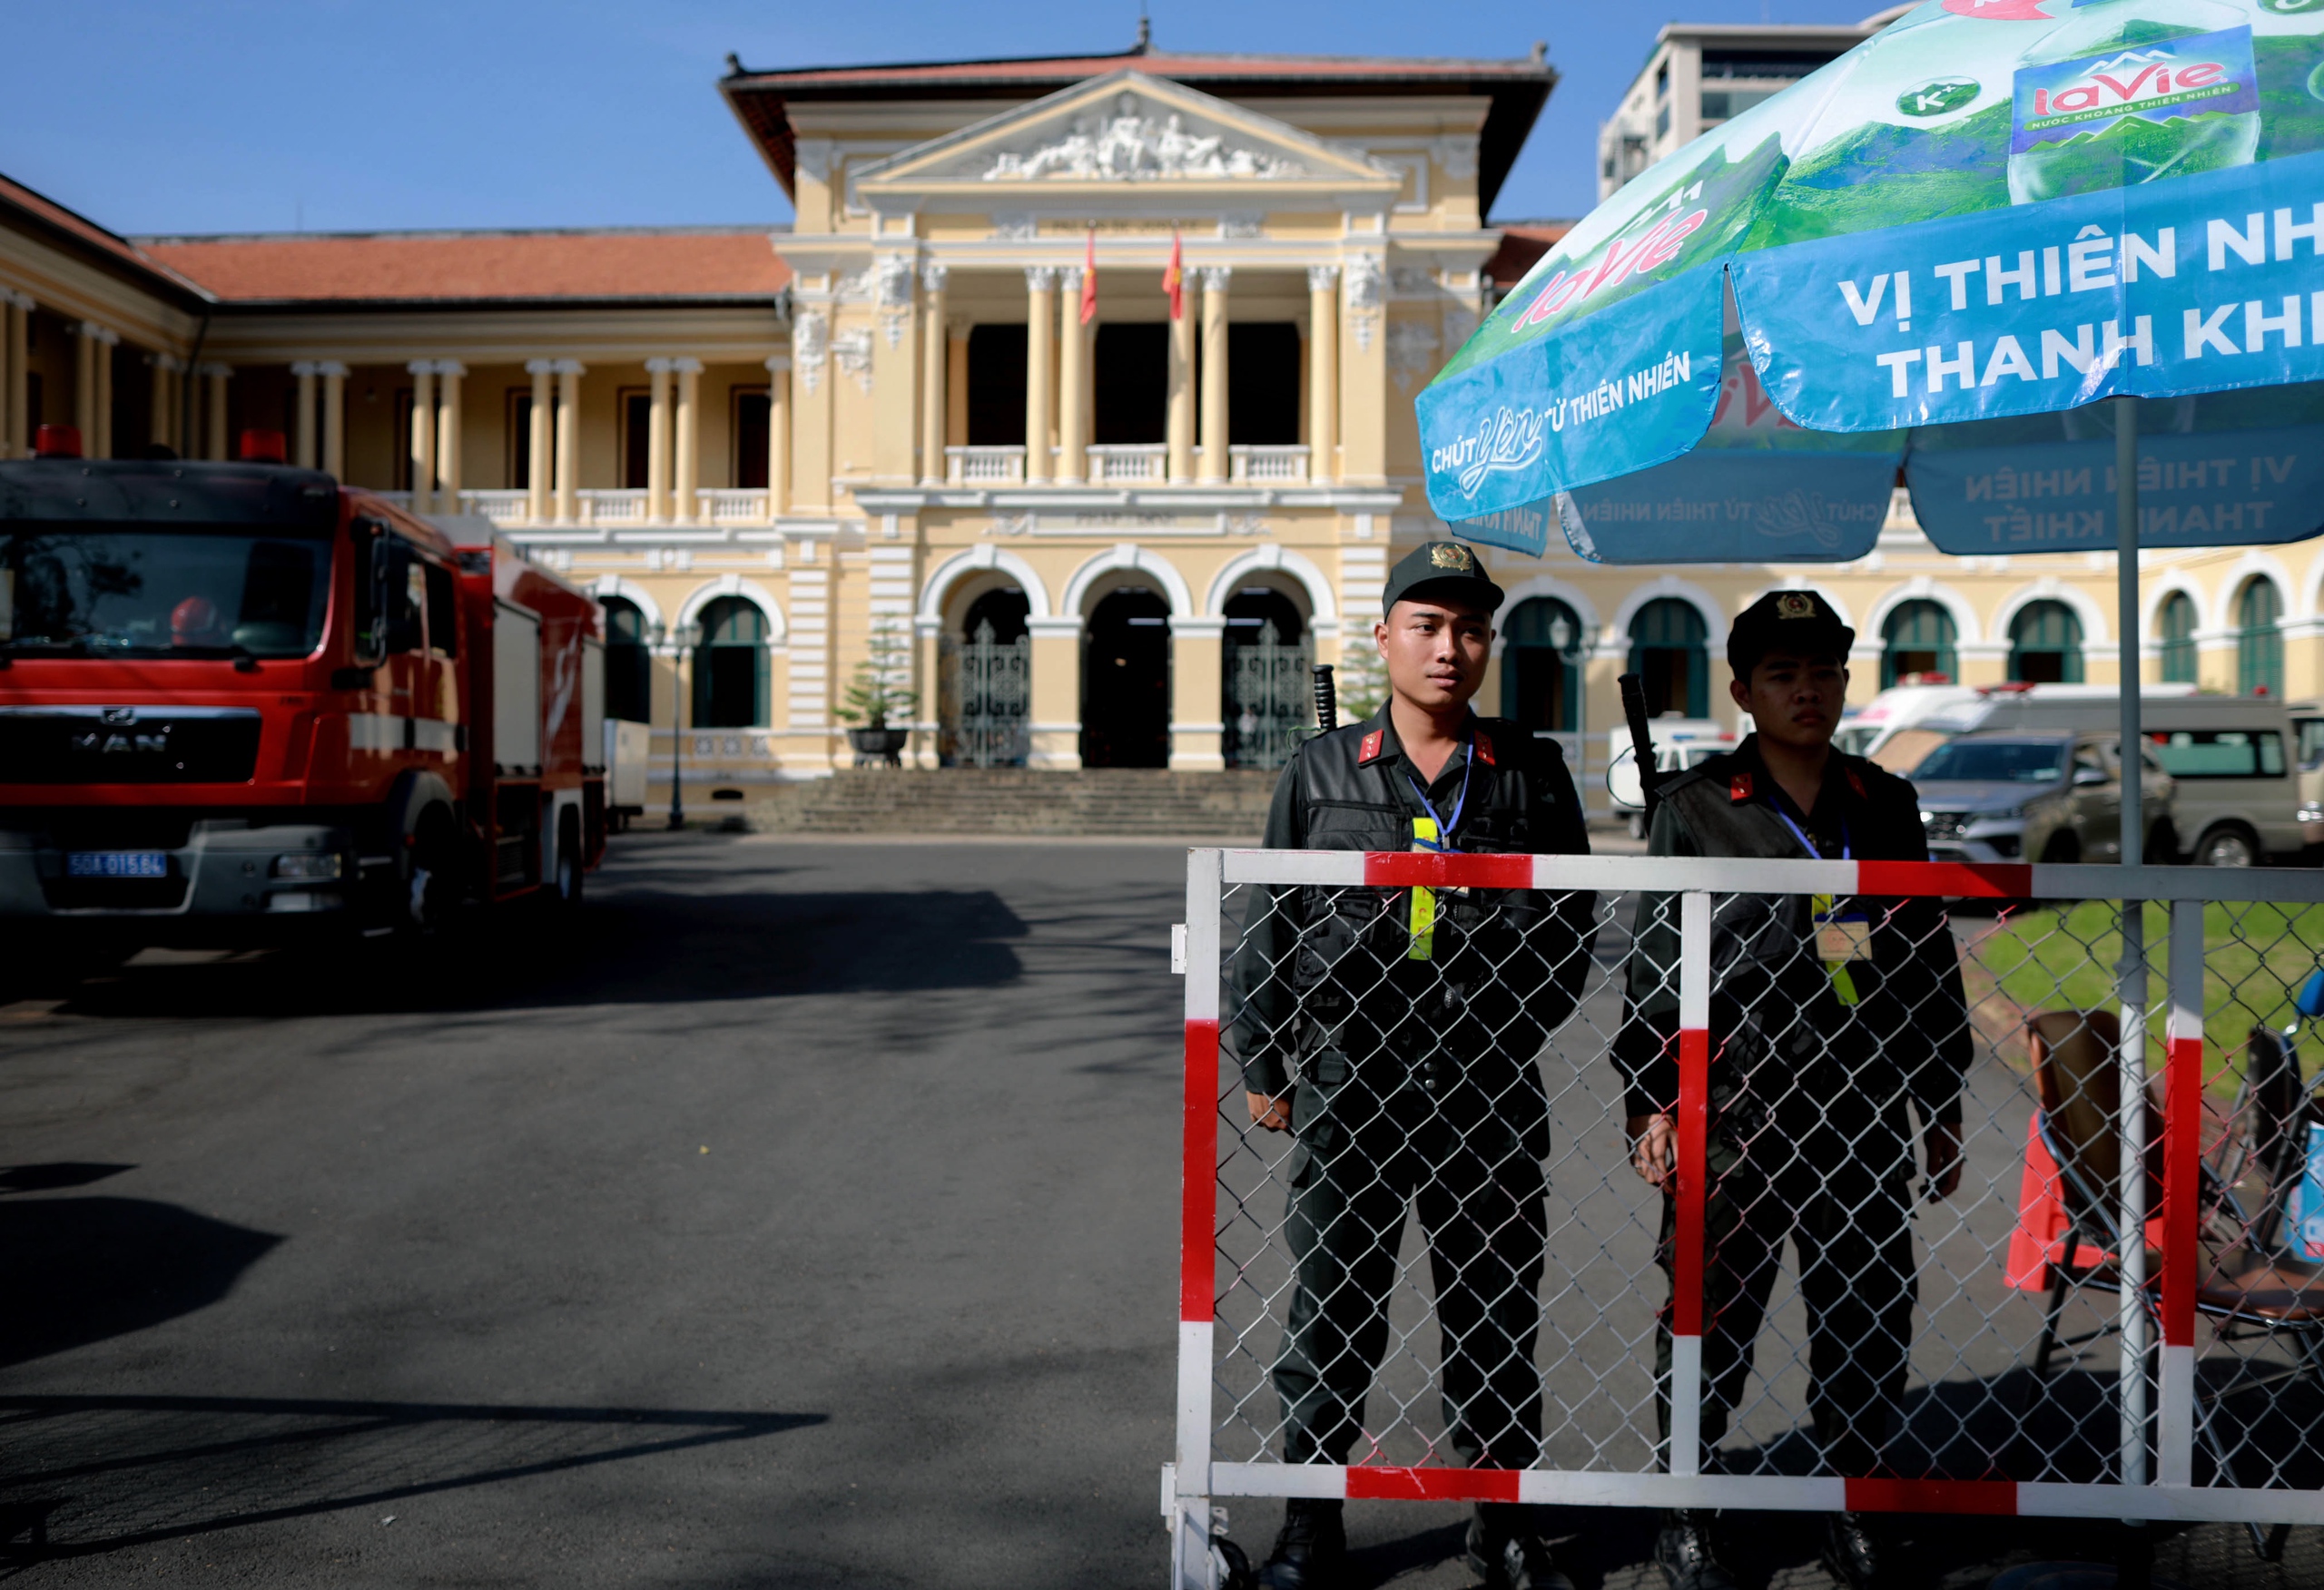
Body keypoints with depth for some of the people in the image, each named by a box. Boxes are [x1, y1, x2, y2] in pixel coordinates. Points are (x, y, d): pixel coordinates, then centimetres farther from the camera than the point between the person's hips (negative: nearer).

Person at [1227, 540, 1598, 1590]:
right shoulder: (1321, 771, 5)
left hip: (1489, 1087, 1)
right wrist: (1262, 1064, 6)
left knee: (1494, 1311, 9)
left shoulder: (1532, 773, 6)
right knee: (1332, 1306, 6)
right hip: (1349, 1076, 0)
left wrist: (1518, 1030, 3)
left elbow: (1571, 921, 12)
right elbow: (1270, 924, 7)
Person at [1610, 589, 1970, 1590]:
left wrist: (1942, 1110, 15)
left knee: (1870, 1321, 9)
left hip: (1864, 1113, 4)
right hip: (1731, 1111, -3)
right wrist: (1650, 1100, -6)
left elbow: (1930, 961, 16)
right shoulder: (1694, 806, 0)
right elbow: (1653, 961, 0)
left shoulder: (1887, 804, 11)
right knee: (1713, 1320, 4)